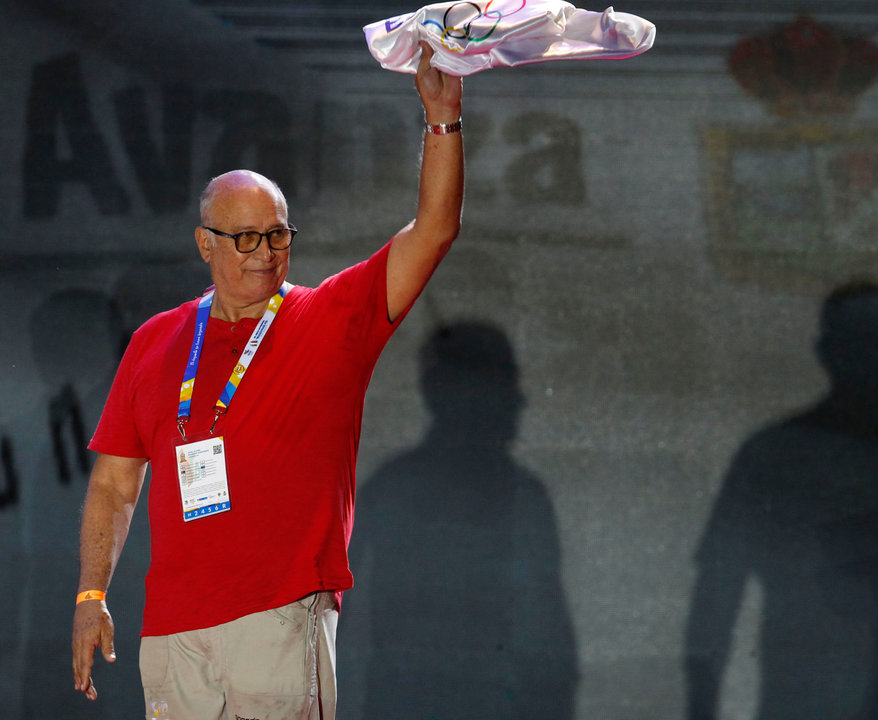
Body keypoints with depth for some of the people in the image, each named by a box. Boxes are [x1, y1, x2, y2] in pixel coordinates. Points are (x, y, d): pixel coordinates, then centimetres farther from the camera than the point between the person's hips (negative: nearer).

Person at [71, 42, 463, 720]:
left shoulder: (335, 320, 5)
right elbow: (114, 482, 17)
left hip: (284, 618, -3)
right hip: (172, 626, 3)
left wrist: (442, 119, -17)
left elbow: (434, 231, -5)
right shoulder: (156, 342, 13)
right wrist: (91, 596, 9)